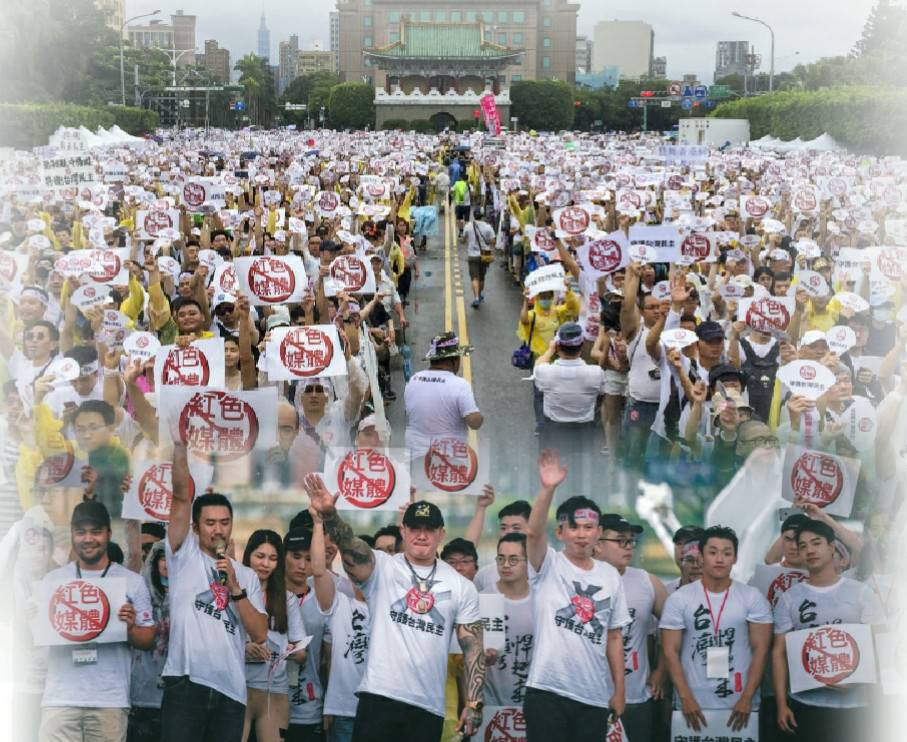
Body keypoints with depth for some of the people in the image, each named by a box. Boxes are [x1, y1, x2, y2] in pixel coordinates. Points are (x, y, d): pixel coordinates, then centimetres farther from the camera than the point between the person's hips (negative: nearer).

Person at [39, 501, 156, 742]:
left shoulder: (132, 582, 7)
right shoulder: (52, 580, 11)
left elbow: (148, 639, 6)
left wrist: (130, 628, -14)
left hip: (110, 701, 0)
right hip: (60, 698, 1)